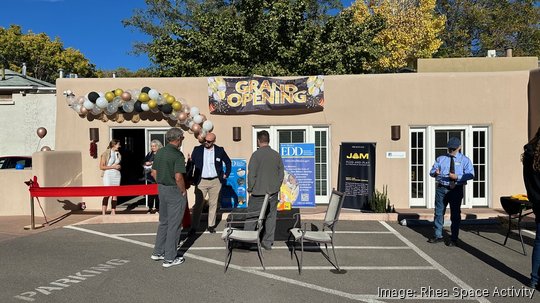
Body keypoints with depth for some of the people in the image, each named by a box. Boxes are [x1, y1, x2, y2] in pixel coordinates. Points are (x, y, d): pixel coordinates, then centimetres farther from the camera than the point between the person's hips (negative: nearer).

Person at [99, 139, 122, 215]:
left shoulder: (118, 153, 12)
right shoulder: (106, 153, -6)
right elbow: (101, 167, -10)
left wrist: (119, 167, 4)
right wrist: (112, 166, -14)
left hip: (117, 175, 6)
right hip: (108, 175, -6)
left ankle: (113, 212, 13)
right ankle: (103, 213, -7)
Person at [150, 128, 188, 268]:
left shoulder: (159, 152, 5)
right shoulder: (177, 154, -18)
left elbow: (154, 173, 10)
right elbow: (178, 177, -24)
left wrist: (161, 185, 17)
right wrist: (183, 191, -11)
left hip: (162, 189, 8)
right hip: (175, 191, -8)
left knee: (163, 221, 20)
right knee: (174, 224, 2)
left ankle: (158, 252, 28)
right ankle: (170, 258, 10)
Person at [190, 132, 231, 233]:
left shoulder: (220, 150, 1)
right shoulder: (197, 150, 0)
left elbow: (228, 162, 14)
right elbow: (191, 163, 3)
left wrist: (226, 174, 7)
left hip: (215, 181, 1)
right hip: (201, 181, -1)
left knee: (213, 204, 8)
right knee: (198, 204, -1)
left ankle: (211, 226, 18)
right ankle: (194, 227, 7)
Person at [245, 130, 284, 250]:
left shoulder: (256, 155, -12)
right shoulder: (276, 155, 3)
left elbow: (251, 174, -12)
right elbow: (281, 173, 8)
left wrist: (250, 189, -1)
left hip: (258, 192, -4)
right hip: (273, 192, 4)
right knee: (271, 217, 11)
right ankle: (268, 242, 16)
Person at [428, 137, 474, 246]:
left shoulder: (464, 160, 3)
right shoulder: (440, 159, 11)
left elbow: (470, 174, -9)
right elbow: (431, 172, 7)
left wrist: (457, 177, -24)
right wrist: (435, 172, -18)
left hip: (456, 190, -2)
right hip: (441, 188, 3)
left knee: (455, 214, 4)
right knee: (439, 212, 8)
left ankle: (454, 239, 15)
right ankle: (438, 235, 21)